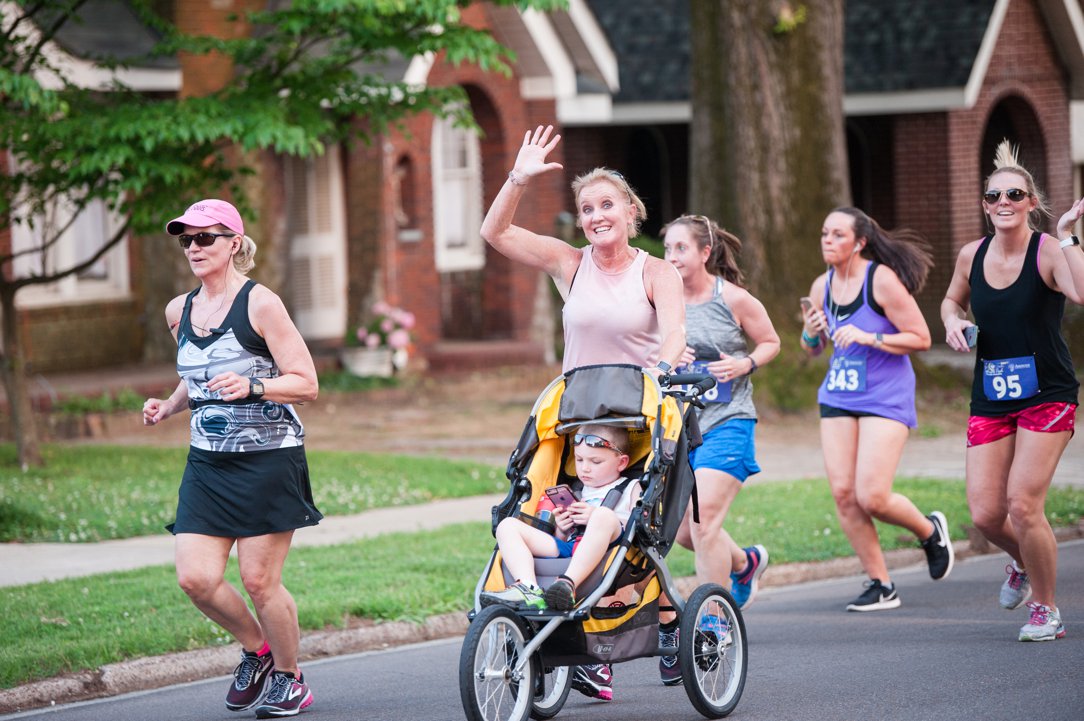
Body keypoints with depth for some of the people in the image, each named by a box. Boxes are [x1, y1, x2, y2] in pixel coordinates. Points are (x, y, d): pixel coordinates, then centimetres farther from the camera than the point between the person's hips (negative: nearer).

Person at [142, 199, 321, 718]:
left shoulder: (259, 304, -9)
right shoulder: (179, 311, 10)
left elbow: (306, 383, -11)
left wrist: (251, 387, -27)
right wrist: (168, 406, 8)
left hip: (268, 458, -6)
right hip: (207, 461, 6)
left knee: (259, 579, -4)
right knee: (195, 578, -5)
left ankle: (289, 677, 18)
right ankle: (256, 649, 22)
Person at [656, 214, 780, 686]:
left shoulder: (733, 299, -5)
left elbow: (771, 342, 7)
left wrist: (745, 364, -12)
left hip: (727, 421, -5)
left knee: (703, 520, -16)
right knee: (682, 530, 6)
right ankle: (746, 563, 38)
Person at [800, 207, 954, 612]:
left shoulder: (883, 280, -12)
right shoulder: (822, 286, 6)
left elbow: (921, 338, -12)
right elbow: (813, 350, 17)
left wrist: (868, 338, -23)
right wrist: (811, 332, -6)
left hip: (884, 398, -6)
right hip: (837, 396, 6)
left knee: (872, 497, -14)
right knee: (843, 492, -3)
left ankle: (930, 531, 18)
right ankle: (880, 585, 9)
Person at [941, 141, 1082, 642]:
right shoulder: (972, 256, 4)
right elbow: (953, 300, 24)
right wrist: (954, 322, 3)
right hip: (990, 399, 5)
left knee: (1023, 504, -15)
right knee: (985, 514, -2)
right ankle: (1024, 563, 34)